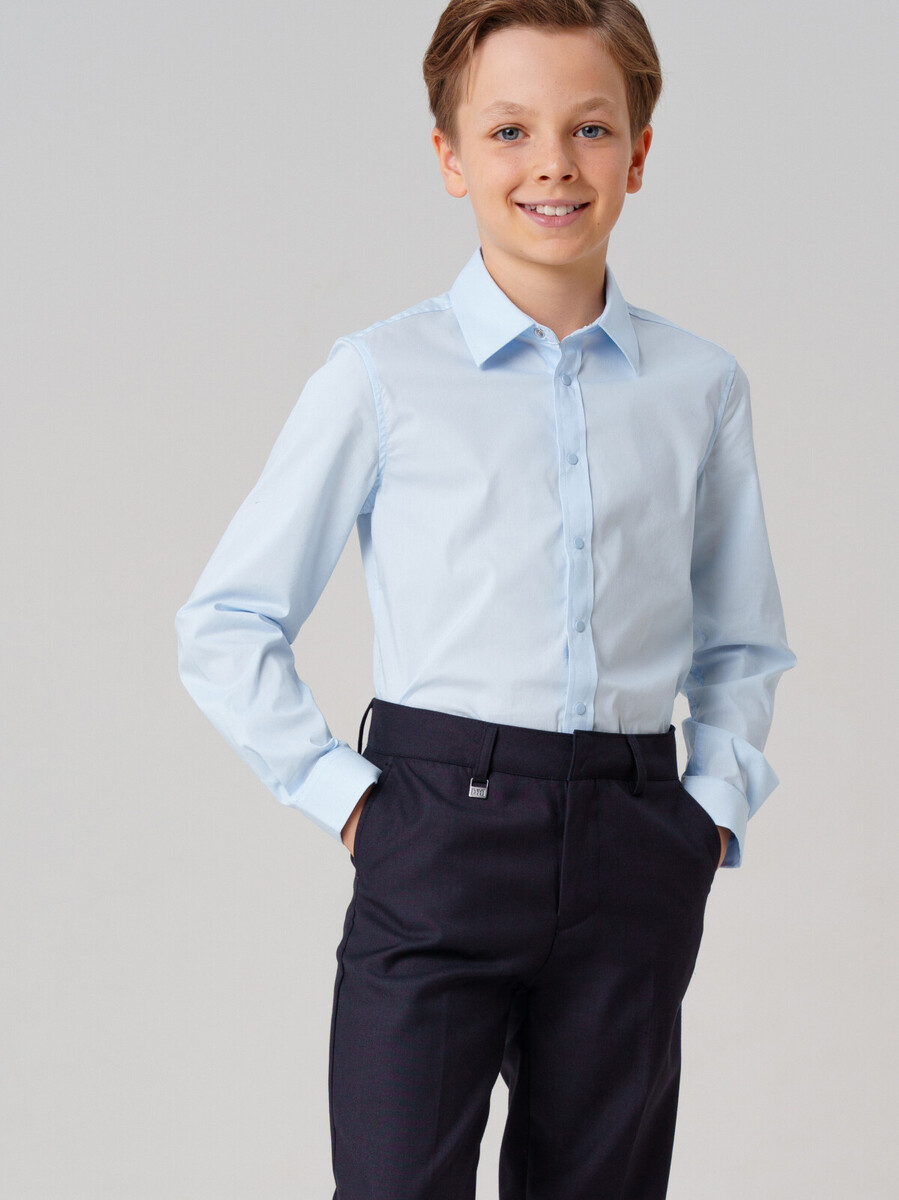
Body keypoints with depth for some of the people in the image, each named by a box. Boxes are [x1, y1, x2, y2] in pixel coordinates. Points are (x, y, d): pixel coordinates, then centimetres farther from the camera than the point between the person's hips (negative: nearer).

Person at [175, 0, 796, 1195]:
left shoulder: (700, 386, 7)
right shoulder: (385, 378, -1)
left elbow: (741, 643, 20)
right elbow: (227, 624, 4)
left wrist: (715, 803, 7)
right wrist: (342, 792, -4)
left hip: (632, 868, 3)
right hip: (439, 838, -3)